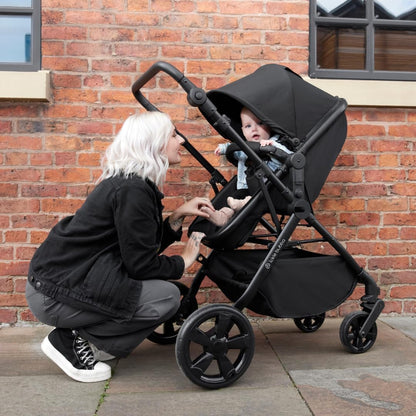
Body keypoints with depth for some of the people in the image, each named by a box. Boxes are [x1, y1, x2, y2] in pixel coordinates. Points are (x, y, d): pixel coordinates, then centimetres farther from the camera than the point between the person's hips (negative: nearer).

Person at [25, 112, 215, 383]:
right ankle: (70, 340, -4)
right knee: (167, 297, -16)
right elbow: (140, 264, -19)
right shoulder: (132, 190, -21)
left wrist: (178, 215, 1)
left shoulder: (133, 182, 9)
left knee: (162, 285, 10)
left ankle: (88, 339, 12)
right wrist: (183, 262, -3)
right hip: (55, 294, -10)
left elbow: (148, 246, 11)